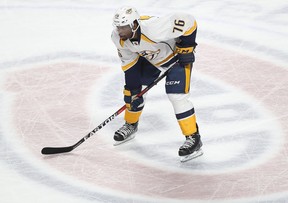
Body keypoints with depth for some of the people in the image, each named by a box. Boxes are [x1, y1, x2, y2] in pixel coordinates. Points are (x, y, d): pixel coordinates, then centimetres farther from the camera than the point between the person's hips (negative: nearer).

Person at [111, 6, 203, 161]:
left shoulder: (154, 29, -44)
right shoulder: (118, 38, -22)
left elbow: (188, 22, -37)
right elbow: (128, 60, -5)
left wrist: (186, 48, -27)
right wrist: (132, 86, -5)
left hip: (176, 54, -7)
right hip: (149, 57, 7)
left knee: (176, 95, -18)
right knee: (134, 88, 10)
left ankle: (193, 139, -10)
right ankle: (131, 125, 35)